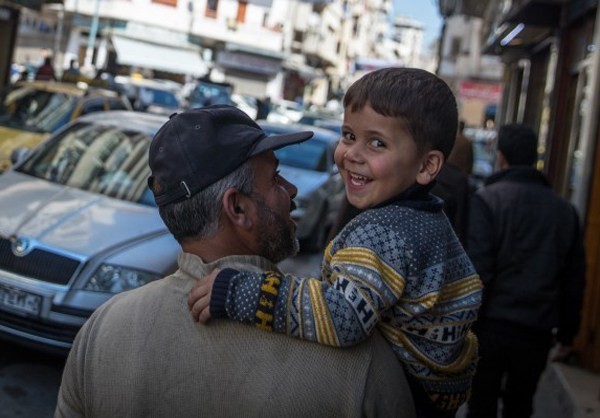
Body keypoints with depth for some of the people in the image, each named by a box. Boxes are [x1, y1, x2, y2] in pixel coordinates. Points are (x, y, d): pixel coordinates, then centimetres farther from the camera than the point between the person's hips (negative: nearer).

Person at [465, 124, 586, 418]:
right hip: (537, 330, 4)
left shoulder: (487, 199, -8)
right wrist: (567, 332, 19)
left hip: (491, 324, -4)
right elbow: (575, 279, 11)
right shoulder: (564, 209, 9)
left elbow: (476, 270, -16)